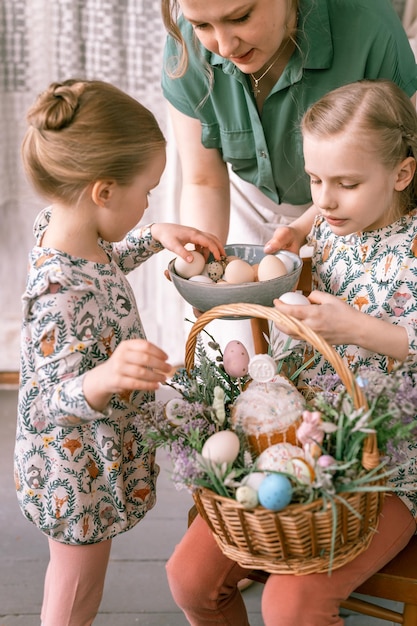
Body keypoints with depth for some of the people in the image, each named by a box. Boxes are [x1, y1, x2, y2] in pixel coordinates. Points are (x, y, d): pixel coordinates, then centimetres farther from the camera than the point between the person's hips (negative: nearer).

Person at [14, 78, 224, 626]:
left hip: (86, 457, 9)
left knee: (71, 571, 32)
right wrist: (102, 379, -54)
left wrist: (157, 237, 6)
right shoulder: (61, 292, -37)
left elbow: (106, 264, 15)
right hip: (79, 474, -9)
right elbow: (58, 399, -34)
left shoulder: (59, 228, -7)